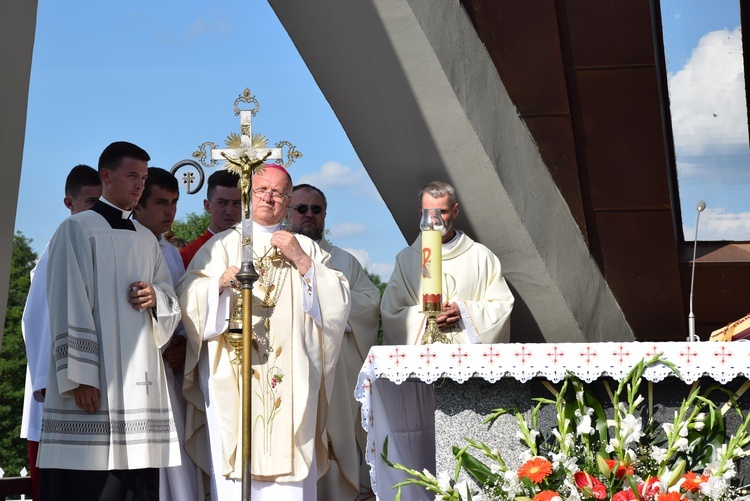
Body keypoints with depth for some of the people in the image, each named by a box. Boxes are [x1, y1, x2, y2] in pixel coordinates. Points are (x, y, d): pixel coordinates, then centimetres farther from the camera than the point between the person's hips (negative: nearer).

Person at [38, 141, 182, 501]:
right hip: (96, 378, -6)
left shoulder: (147, 239, 19)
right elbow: (68, 306, -7)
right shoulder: (78, 229, 1)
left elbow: (172, 302, 20)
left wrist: (156, 297, -4)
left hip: (140, 380, 6)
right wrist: (80, 376, -16)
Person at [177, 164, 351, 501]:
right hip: (232, 373, -1)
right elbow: (187, 296, 1)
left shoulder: (306, 248, 17)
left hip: (290, 379, 1)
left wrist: (302, 262, -4)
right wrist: (220, 282, -18)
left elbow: (339, 299, 5)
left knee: (290, 465, -7)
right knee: (236, 468, -10)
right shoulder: (222, 244, 13)